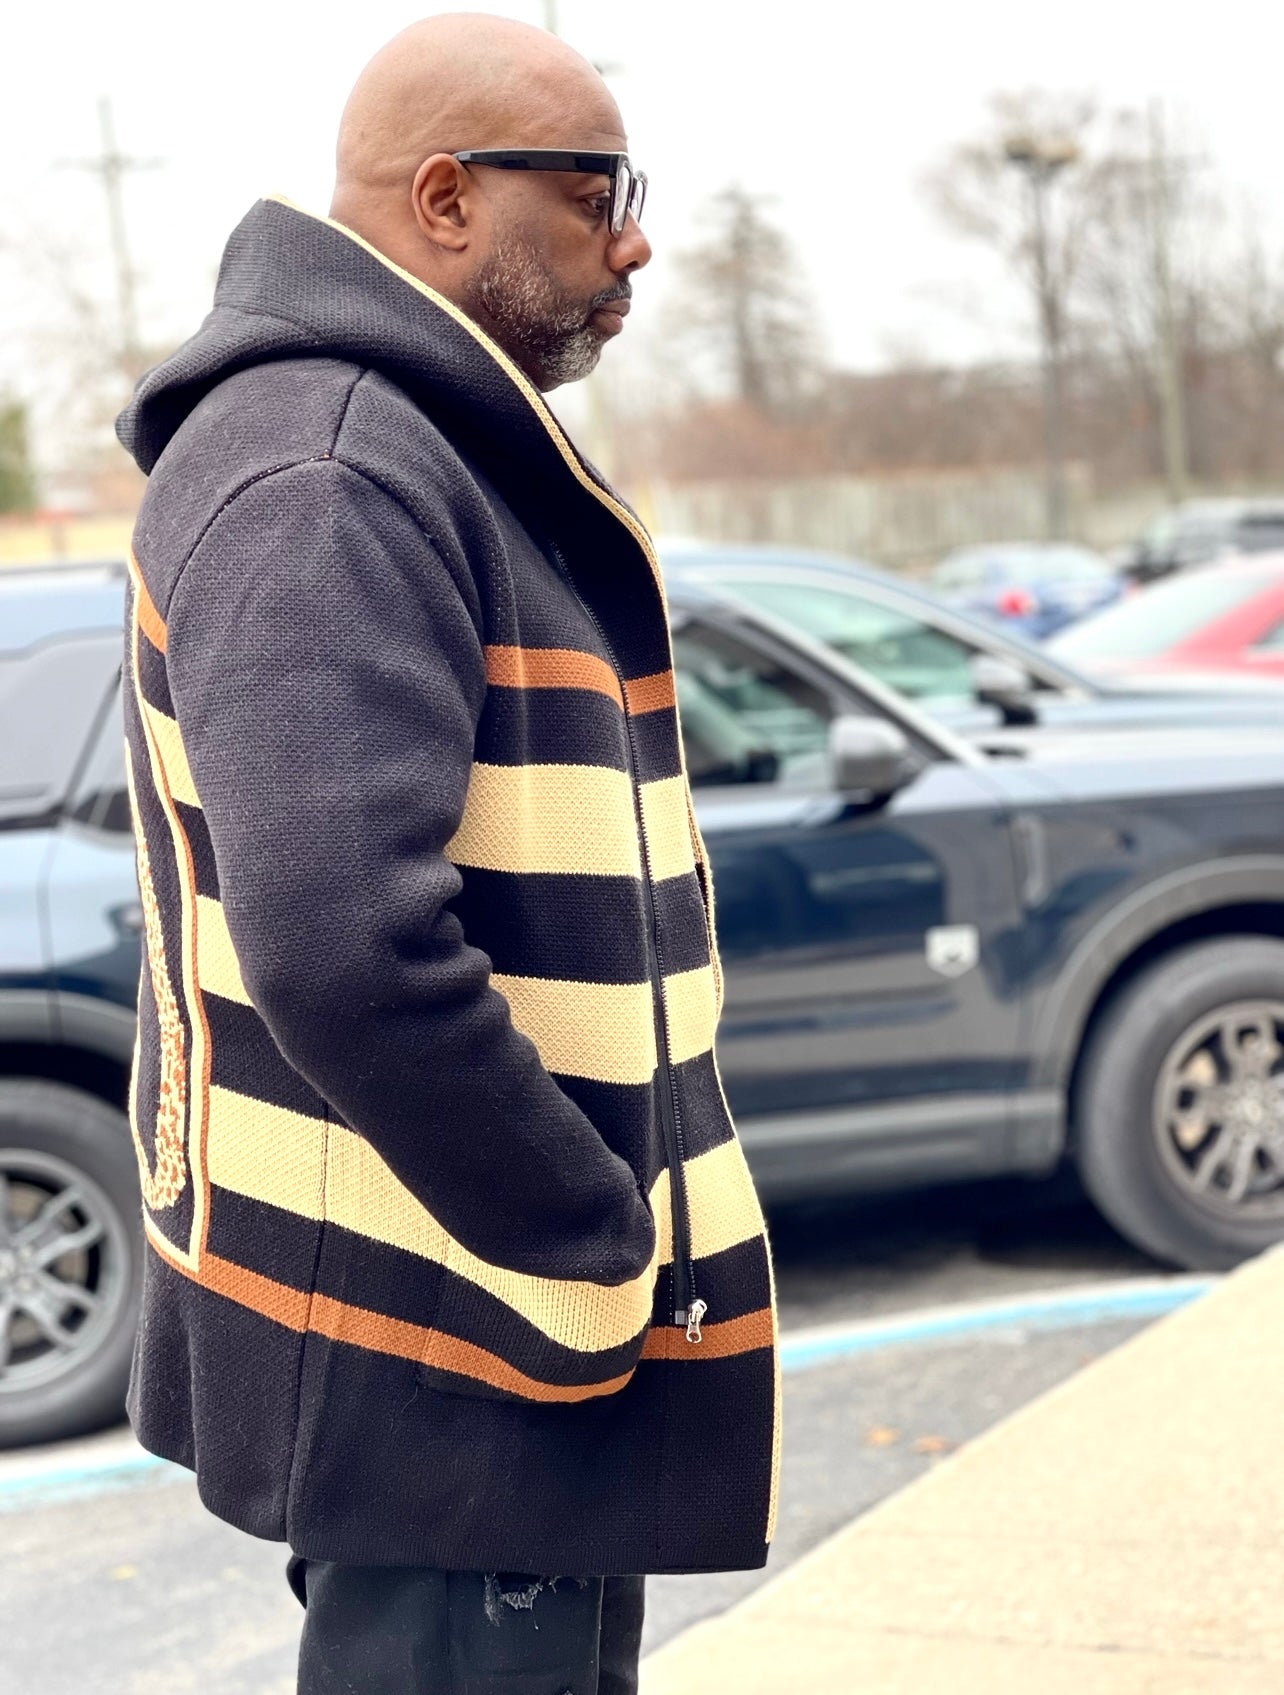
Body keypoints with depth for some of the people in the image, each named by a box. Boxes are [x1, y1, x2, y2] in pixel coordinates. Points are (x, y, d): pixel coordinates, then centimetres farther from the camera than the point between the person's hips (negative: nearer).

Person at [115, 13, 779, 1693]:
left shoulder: (440, 457, 15)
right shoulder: (326, 480, -20)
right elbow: (346, 950, -32)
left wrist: (612, 1241, 15)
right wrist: (604, 1257, -21)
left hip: (539, 1331, 11)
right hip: (441, 1364, -11)